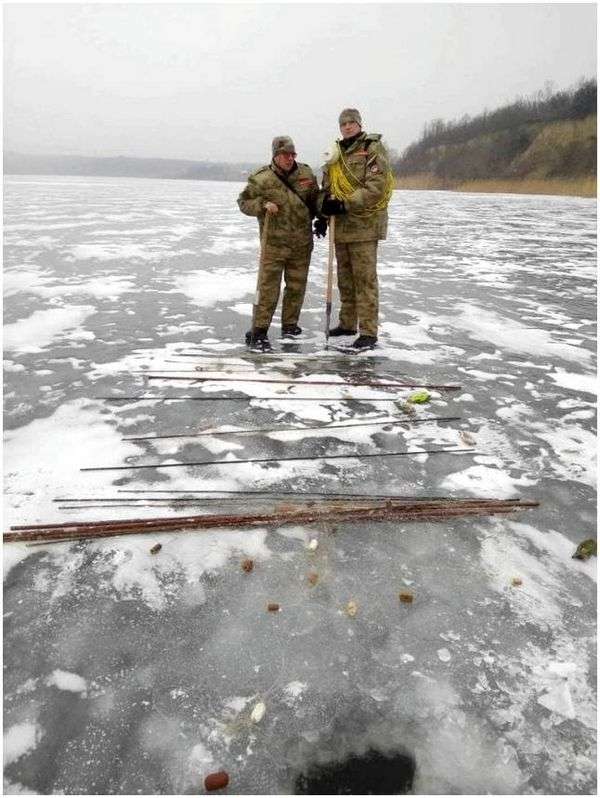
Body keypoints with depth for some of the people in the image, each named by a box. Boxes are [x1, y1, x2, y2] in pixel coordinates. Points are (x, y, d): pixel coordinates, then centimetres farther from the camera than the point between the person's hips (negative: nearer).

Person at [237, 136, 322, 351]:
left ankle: (290, 325, 28)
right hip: (274, 242, -4)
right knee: (268, 288, -8)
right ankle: (258, 332, -3)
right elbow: (244, 202, 0)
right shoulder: (261, 179, -6)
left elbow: (316, 201, 20)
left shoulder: (306, 173, 6)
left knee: (296, 286, 11)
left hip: (302, 243, 4)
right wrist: (263, 205, -16)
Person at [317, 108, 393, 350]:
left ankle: (368, 332, -6)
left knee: (364, 279, -9)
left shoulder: (373, 149, -4)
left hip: (363, 225, -7)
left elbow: (375, 188, -16)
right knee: (345, 277, 14)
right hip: (340, 225, 7)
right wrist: (324, 207, -2)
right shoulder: (335, 156, 17)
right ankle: (348, 323, 26)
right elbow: (326, 189, 20)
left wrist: (345, 204, -21)